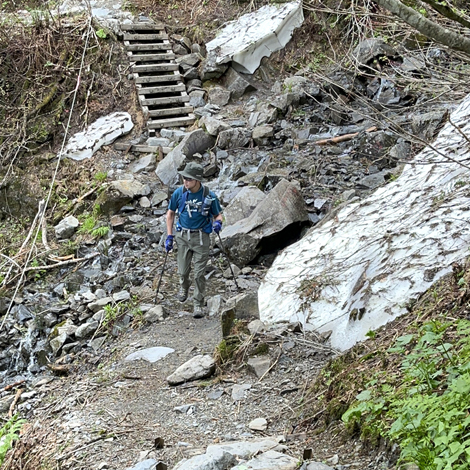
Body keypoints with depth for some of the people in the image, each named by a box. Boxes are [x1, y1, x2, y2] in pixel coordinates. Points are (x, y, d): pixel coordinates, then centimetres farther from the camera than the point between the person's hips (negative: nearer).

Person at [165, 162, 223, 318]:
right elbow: (170, 213, 6)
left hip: (201, 237, -2)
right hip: (183, 236, 2)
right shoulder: (179, 193, -7)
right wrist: (169, 236, 2)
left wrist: (217, 222, -22)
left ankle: (198, 304, 13)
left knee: (199, 274, -2)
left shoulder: (209, 196, -12)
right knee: (183, 271, 13)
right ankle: (184, 287, 46)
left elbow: (218, 214, 2)